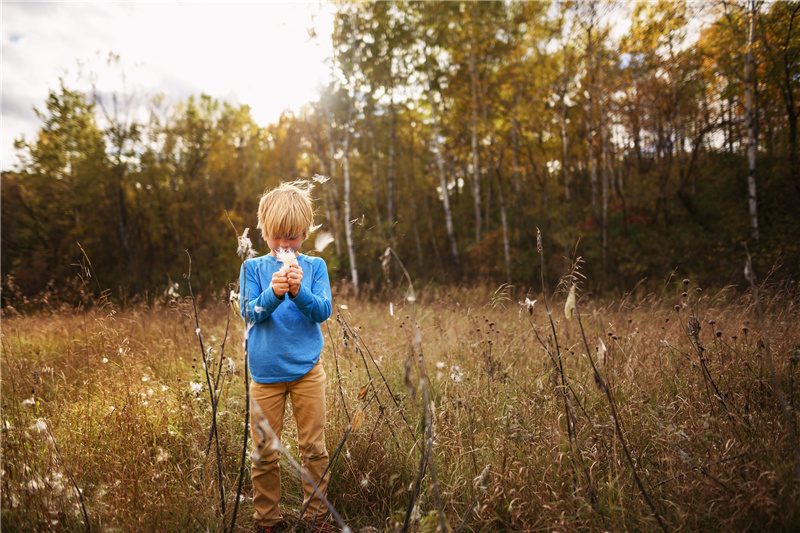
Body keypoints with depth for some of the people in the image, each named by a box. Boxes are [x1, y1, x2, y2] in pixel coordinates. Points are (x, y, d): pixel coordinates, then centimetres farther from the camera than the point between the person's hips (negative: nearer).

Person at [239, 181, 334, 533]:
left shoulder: (314, 266, 3)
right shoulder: (253, 268, 4)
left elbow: (323, 311, -5)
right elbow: (249, 313, -5)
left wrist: (299, 291, -22)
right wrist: (273, 294, -24)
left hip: (307, 370, 0)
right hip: (265, 372, 0)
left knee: (314, 448, 8)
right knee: (264, 452, 8)